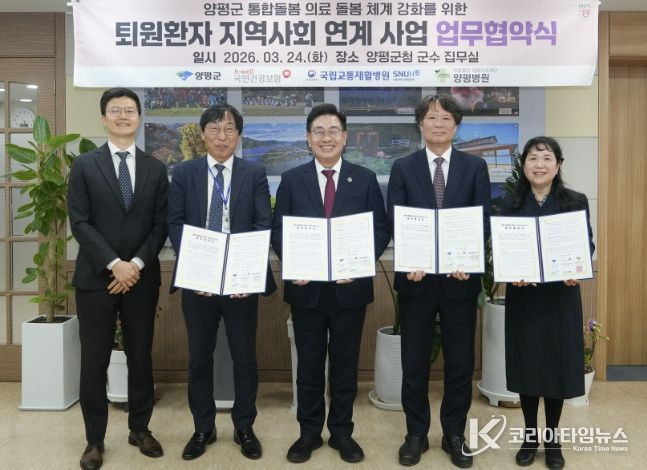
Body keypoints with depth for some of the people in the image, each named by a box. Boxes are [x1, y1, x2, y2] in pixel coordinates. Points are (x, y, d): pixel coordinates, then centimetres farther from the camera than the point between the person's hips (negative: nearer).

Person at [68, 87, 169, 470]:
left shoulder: (155, 169, 8)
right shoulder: (84, 165, 2)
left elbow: (161, 225, 3)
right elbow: (80, 223, -5)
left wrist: (138, 264, -10)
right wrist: (114, 264, -15)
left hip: (142, 278, 2)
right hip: (96, 277, -1)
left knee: (141, 357, 10)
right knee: (94, 361, 4)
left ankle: (140, 429, 26)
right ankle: (95, 439, 18)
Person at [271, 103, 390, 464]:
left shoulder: (365, 179, 2)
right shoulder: (292, 179, 4)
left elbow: (381, 230, 0)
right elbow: (279, 231, 2)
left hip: (350, 286, 0)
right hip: (307, 287, 1)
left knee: (346, 364, 11)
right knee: (309, 364, 11)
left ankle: (342, 432, 26)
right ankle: (309, 432, 26)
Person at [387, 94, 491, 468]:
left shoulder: (475, 167, 4)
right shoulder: (403, 168, 4)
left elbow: (484, 220, -1)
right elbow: (395, 222, -2)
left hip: (461, 277, 0)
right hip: (417, 276, 0)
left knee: (460, 360, 9)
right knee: (414, 360, 9)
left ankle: (455, 435, 26)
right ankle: (416, 434, 25)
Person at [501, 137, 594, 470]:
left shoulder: (576, 202, 1)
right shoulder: (510, 204, 2)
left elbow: (586, 248, 1)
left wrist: (576, 272, -19)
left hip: (561, 297, 0)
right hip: (523, 298, 0)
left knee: (558, 365, 6)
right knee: (526, 365, 7)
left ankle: (552, 439, 24)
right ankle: (529, 436, 25)